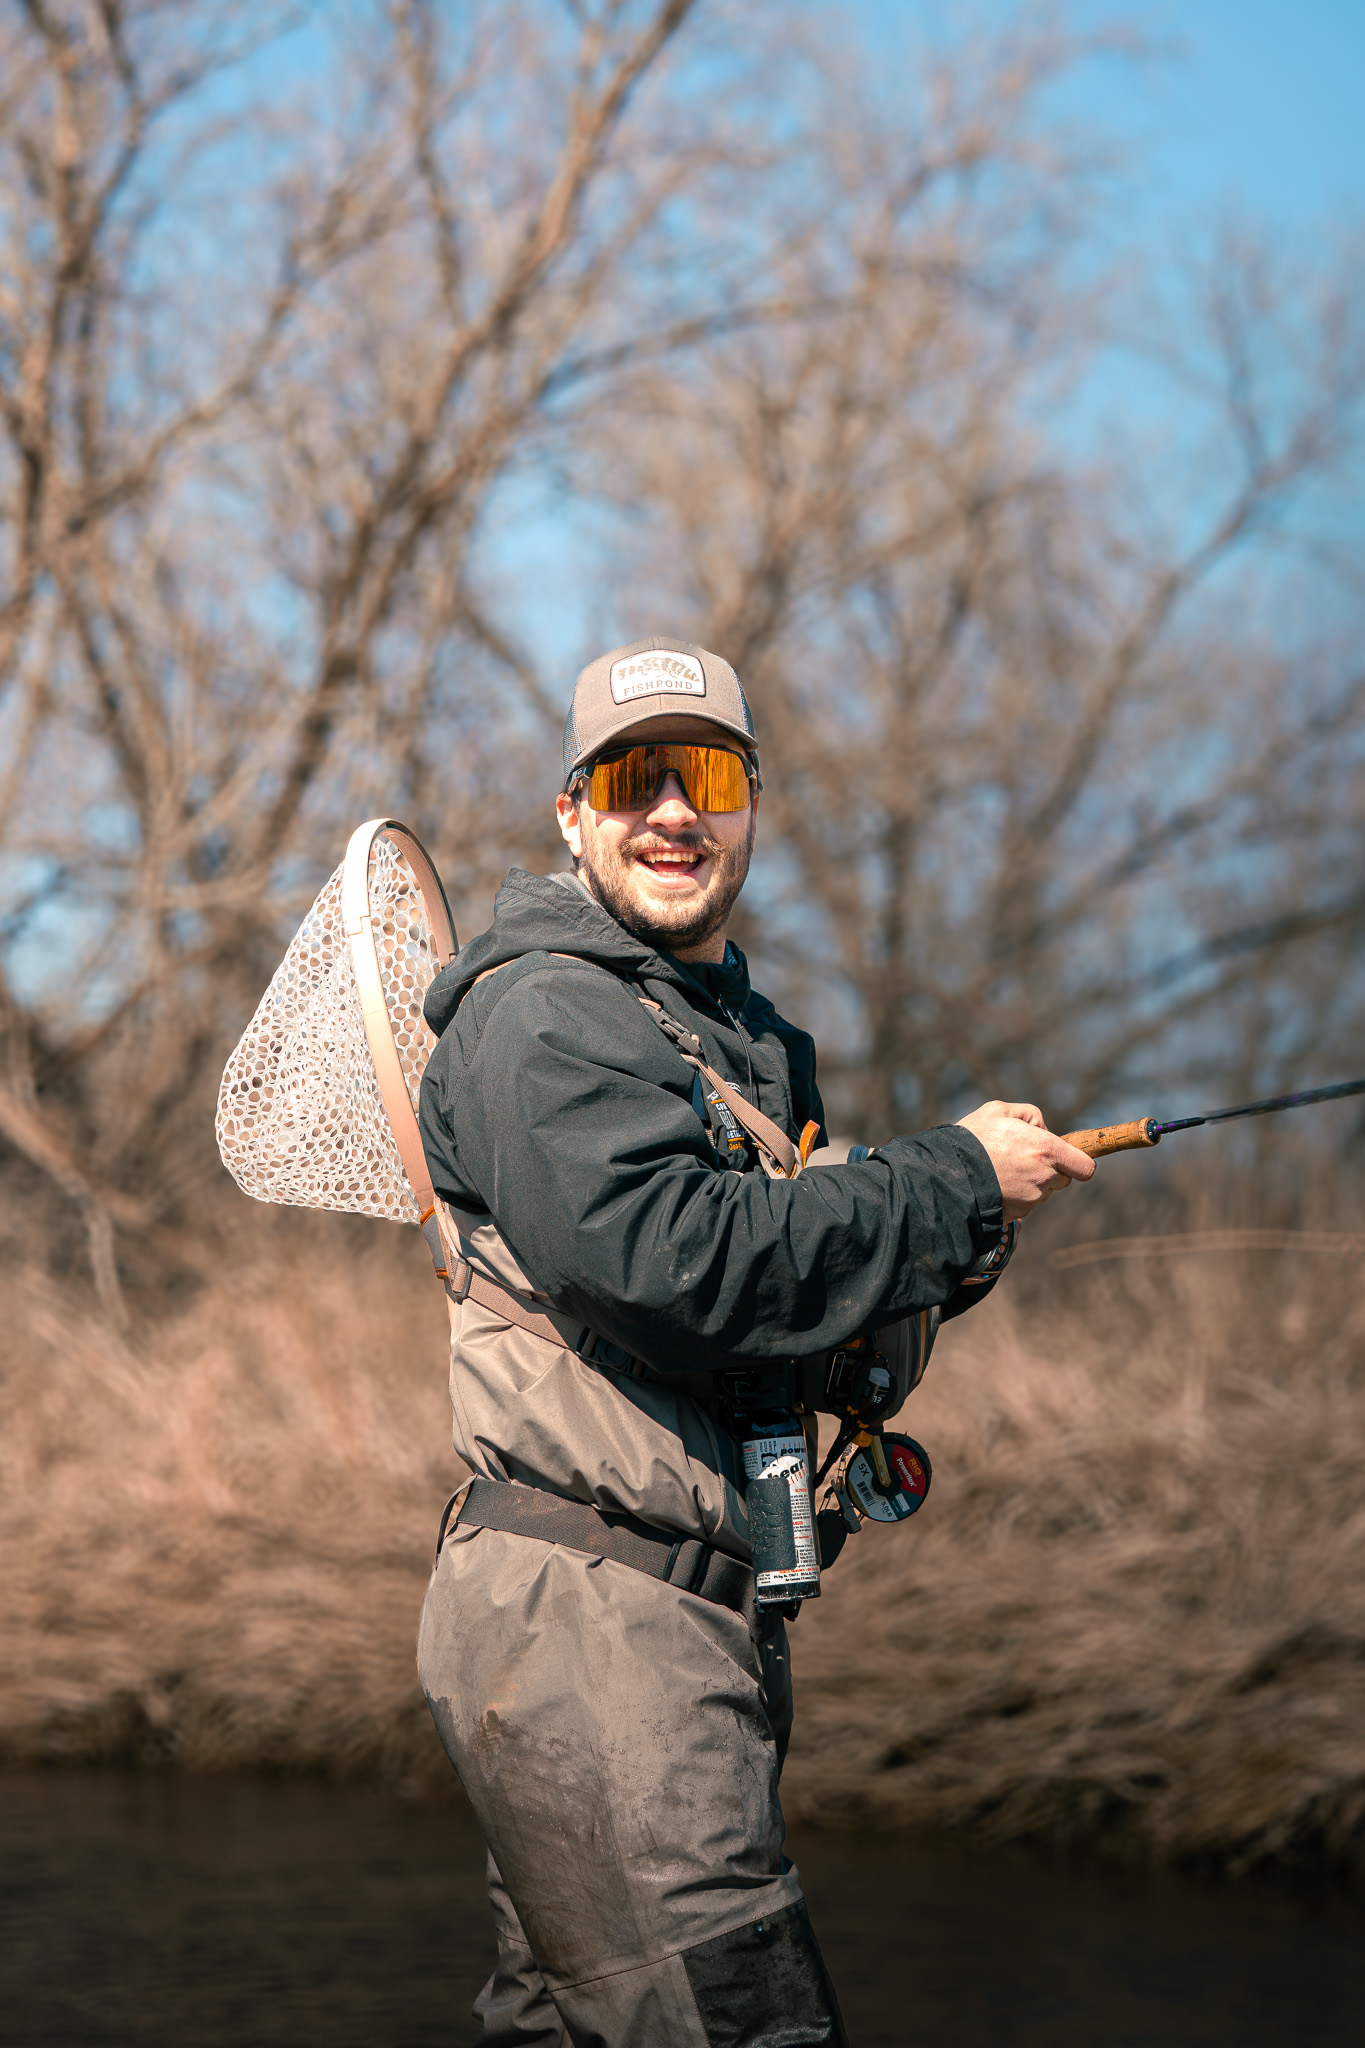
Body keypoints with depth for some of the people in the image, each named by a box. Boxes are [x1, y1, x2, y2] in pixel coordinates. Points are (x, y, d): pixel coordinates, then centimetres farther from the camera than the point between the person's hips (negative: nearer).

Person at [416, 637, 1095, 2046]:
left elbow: (813, 1313, 24)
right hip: (586, 1612, -9)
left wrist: (961, 1233, 2)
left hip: (704, 1610, 9)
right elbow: (673, 1267, -24)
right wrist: (959, 1181, -15)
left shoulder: (757, 1041, 21)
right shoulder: (542, 1014, -9)